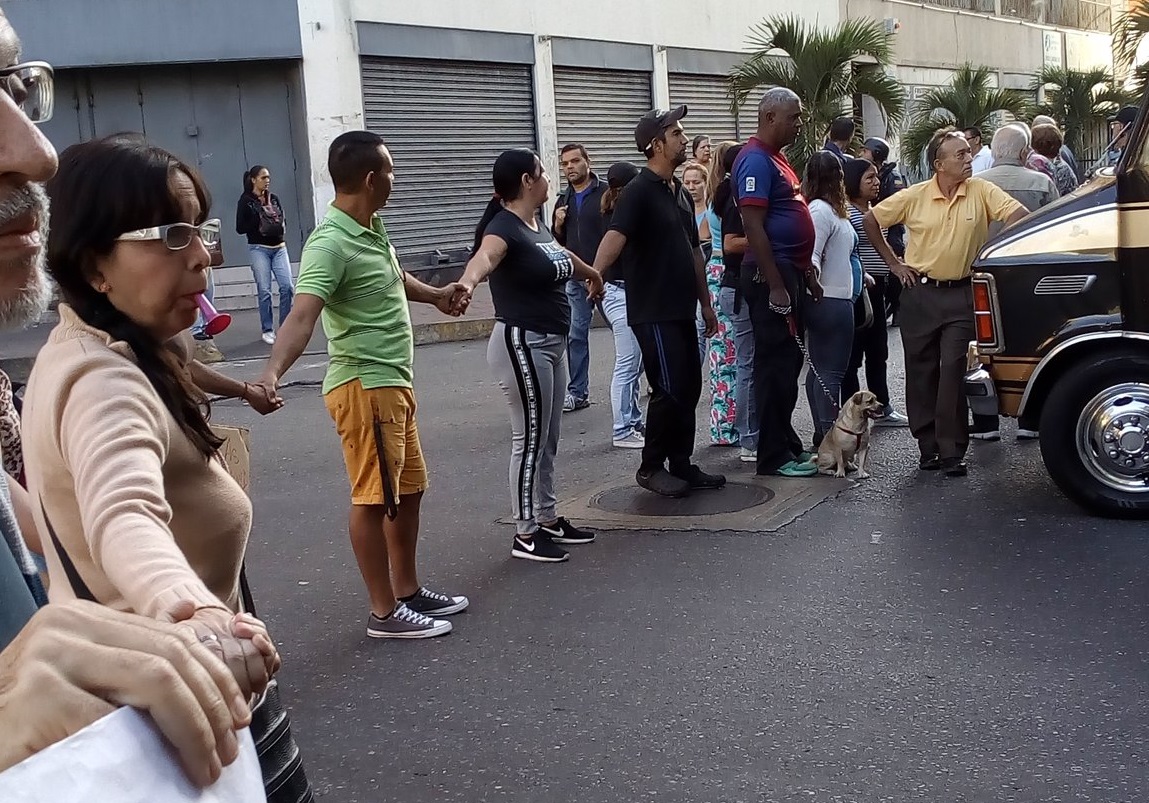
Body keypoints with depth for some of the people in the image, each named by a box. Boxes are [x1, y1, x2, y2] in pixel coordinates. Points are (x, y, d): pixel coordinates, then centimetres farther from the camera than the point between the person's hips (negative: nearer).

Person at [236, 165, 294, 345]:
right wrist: (259, 222, -13)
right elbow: (240, 228, -5)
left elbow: (283, 220, 18)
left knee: (287, 287, -5)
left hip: (279, 247, 4)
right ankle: (267, 330, 7)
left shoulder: (273, 198, 11)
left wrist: (280, 226, -4)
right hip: (259, 249, -4)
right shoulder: (245, 201, -2)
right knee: (264, 290, -3)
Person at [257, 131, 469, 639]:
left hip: (395, 381, 10)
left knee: (408, 491, 18)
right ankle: (385, 612, 8)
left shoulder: (374, 227, 9)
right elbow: (303, 314, -36)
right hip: (364, 385, -10)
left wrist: (435, 295, 44)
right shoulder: (331, 244, -22)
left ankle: (408, 589, 32)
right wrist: (274, 370, -51)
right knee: (375, 497, -2)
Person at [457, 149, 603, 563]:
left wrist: (592, 274, 53)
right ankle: (525, 535, 6)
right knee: (530, 439, -4)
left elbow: (559, 253, 33)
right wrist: (466, 283, -65)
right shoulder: (504, 226, -17)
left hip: (551, 343, 9)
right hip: (522, 344, -9)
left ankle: (548, 519, 28)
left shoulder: (535, 224, 10)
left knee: (548, 438, 16)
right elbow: (485, 255, -41)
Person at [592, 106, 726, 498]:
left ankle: (681, 463, 22)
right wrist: (594, 274, -45)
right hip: (653, 311, -9)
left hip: (682, 309, 9)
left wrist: (705, 302, 22)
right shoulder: (639, 190, -12)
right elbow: (615, 235, -28)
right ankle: (651, 467, 8)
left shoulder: (680, 192, 14)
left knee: (689, 387, 11)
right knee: (670, 389, -6)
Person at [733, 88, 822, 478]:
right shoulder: (756, 161, -14)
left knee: (788, 360, 15)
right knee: (776, 364, -6)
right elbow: (754, 227, -21)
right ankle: (774, 455, 1)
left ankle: (787, 441, 25)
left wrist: (806, 274, 22)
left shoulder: (777, 158, 17)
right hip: (772, 274, -10)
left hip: (790, 271, 10)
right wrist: (775, 286, -23)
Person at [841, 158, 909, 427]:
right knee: (853, 353, -4)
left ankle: (883, 409, 23)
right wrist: (861, 275, -27)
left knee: (878, 352, 14)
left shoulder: (874, 211, 17)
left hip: (876, 287, 9)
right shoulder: (846, 211, -12)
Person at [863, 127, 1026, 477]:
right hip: (920, 293, 1)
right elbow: (870, 221, 7)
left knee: (953, 371, -6)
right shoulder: (914, 196, -3)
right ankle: (928, 447, 19)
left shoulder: (982, 191, -4)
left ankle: (952, 451, 1)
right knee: (921, 372, 7)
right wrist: (893, 262, 7)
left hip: (961, 294, -1)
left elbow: (1019, 215, -10)